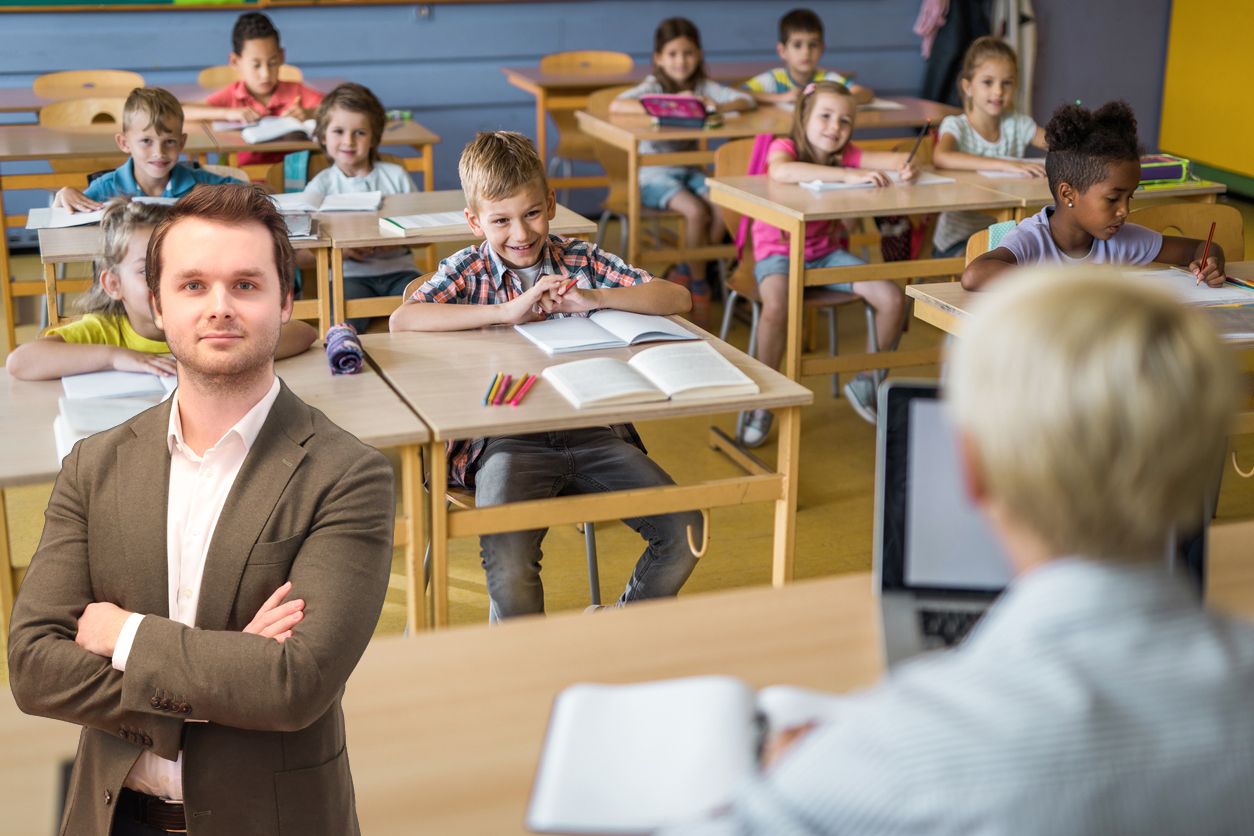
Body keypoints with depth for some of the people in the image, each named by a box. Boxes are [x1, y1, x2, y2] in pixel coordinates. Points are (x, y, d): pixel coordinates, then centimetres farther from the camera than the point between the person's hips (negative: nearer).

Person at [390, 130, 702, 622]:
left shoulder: (580, 259, 13)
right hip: (506, 441, -3)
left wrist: (593, 297, -8)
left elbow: (676, 297, 6)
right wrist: (507, 311, -15)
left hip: (592, 433, 3)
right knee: (508, 566, -28)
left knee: (685, 530, -13)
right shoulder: (468, 270, 8)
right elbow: (401, 321, -11)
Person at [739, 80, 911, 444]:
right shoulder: (784, 147, -15)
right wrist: (847, 175, -43)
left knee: (892, 298, -10)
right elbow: (780, 172, -39)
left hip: (827, 253, 6)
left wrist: (905, 166, -33)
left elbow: (894, 158, -7)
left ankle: (865, 381, 14)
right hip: (778, 252, -5)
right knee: (777, 306, -37)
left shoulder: (845, 155, 1)